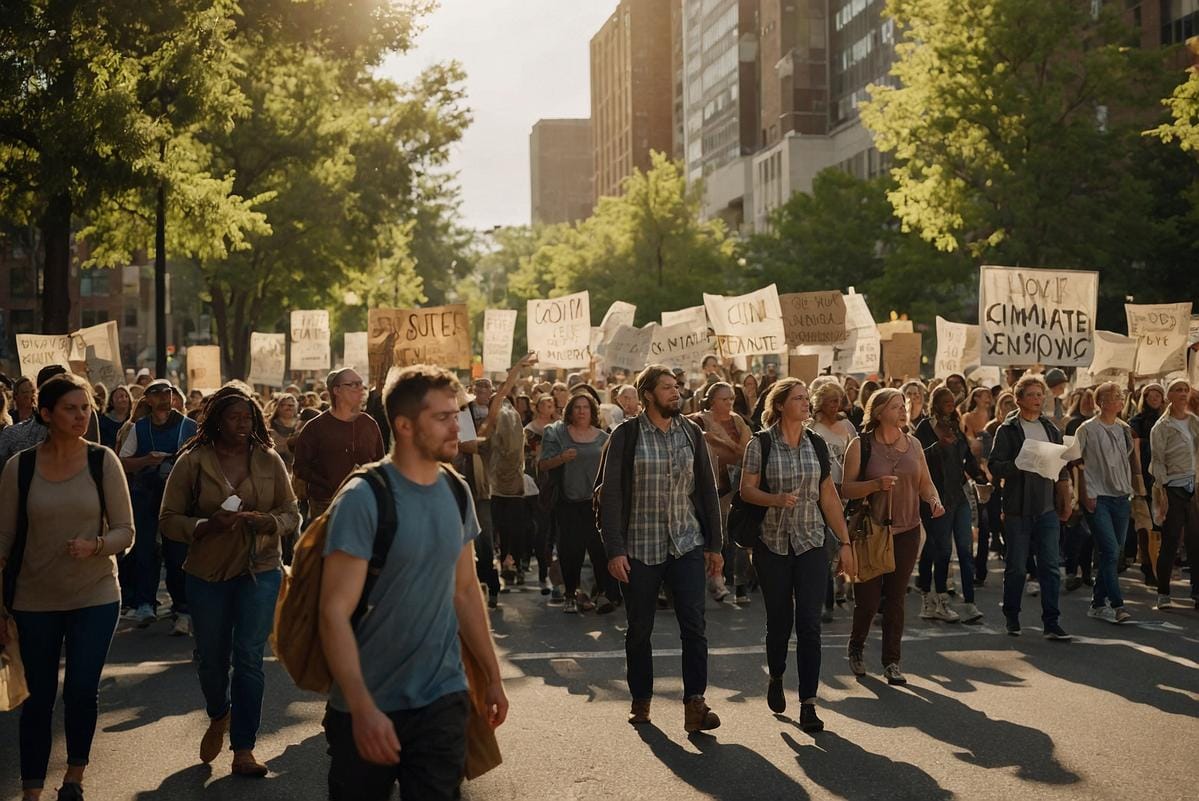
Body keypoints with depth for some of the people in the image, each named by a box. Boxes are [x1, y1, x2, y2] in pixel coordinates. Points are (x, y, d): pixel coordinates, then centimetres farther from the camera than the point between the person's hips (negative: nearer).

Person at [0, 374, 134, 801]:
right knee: (39, 697, 8)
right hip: (36, 600, 1)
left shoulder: (103, 461, -5)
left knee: (83, 689, -3)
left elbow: (125, 530, -3)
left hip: (95, 595, 0)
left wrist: (95, 546, -24)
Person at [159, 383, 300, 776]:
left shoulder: (269, 460, 0)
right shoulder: (192, 461, -4)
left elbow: (291, 515, 4)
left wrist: (265, 521, -17)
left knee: (249, 658, -3)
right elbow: (169, 520, -4)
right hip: (208, 572, 0)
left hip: (260, 570, 0)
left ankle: (243, 749, 7)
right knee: (212, 657, 13)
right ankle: (219, 717, 44)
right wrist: (207, 526, -22)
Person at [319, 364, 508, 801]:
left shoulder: (456, 492, 4)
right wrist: (363, 708, -25)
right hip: (368, 708, -4)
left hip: (443, 699, 4)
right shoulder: (363, 498, -15)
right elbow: (335, 612, -18)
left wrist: (493, 675, 14)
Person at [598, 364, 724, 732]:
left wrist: (715, 544, 8)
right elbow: (610, 494, -7)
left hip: (687, 544, 2)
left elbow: (707, 489, 10)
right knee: (639, 629, 9)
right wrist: (614, 550, -12)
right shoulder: (626, 436, -4)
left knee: (694, 625, -8)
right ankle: (640, 700, 25)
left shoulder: (691, 432, 6)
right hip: (640, 547, -2)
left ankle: (694, 704, -4)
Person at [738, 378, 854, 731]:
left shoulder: (817, 444, 6)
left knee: (809, 623, -6)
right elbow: (746, 489, -5)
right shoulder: (761, 444, -3)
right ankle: (776, 678, 37)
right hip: (773, 543, -2)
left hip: (812, 543, 2)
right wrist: (777, 499, -24)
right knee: (779, 619, 9)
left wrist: (845, 542, 6)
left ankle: (808, 705, -4)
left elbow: (829, 496, 8)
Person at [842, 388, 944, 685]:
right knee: (868, 599, 0)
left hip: (906, 532, 3)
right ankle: (856, 648, 28)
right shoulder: (861, 446, -6)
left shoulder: (913, 444, 8)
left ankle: (891, 662, 15)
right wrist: (876, 484, -23)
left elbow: (925, 483, 13)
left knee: (896, 598, 5)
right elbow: (846, 489, -9)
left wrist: (935, 501, -7)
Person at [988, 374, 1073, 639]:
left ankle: (1051, 622, 1)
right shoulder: (1007, 430, -1)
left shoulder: (1051, 429, 14)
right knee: (1016, 567, 3)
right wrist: (1021, 465, -23)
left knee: (1051, 565, -2)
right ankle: (1012, 617, 19)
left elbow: (1062, 470, 17)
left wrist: (1066, 502, 11)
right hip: (1018, 508, -4)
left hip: (1047, 508, 4)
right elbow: (995, 466, -9)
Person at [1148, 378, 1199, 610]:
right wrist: (1160, 491, -10)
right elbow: (1158, 461, -3)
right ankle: (1163, 594, 6)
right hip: (1174, 488, -4)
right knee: (1170, 541, -2)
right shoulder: (1162, 427, -1)